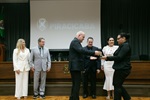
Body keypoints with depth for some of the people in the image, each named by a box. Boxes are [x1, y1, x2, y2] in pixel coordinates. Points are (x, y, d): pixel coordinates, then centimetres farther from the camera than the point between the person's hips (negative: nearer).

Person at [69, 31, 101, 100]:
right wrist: (94, 53, -29)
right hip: (75, 66, -11)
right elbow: (81, 50, -28)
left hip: (75, 66, 11)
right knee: (77, 84, -6)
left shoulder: (75, 42, 21)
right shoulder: (75, 41, -13)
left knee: (75, 84, 15)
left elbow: (80, 52, 22)